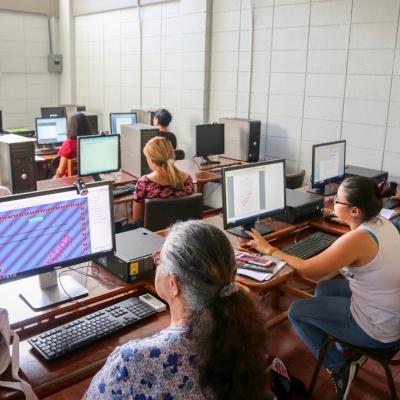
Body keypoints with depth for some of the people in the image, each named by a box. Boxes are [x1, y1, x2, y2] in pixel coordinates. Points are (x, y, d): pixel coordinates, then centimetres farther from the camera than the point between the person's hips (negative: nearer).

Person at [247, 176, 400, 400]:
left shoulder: (357, 239, -31)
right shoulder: (382, 222, -5)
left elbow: (305, 269, -21)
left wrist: (269, 249, -11)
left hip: (380, 329, -8)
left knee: (297, 312, 2)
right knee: (324, 289, 22)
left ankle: (339, 367, 12)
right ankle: (351, 349, 28)